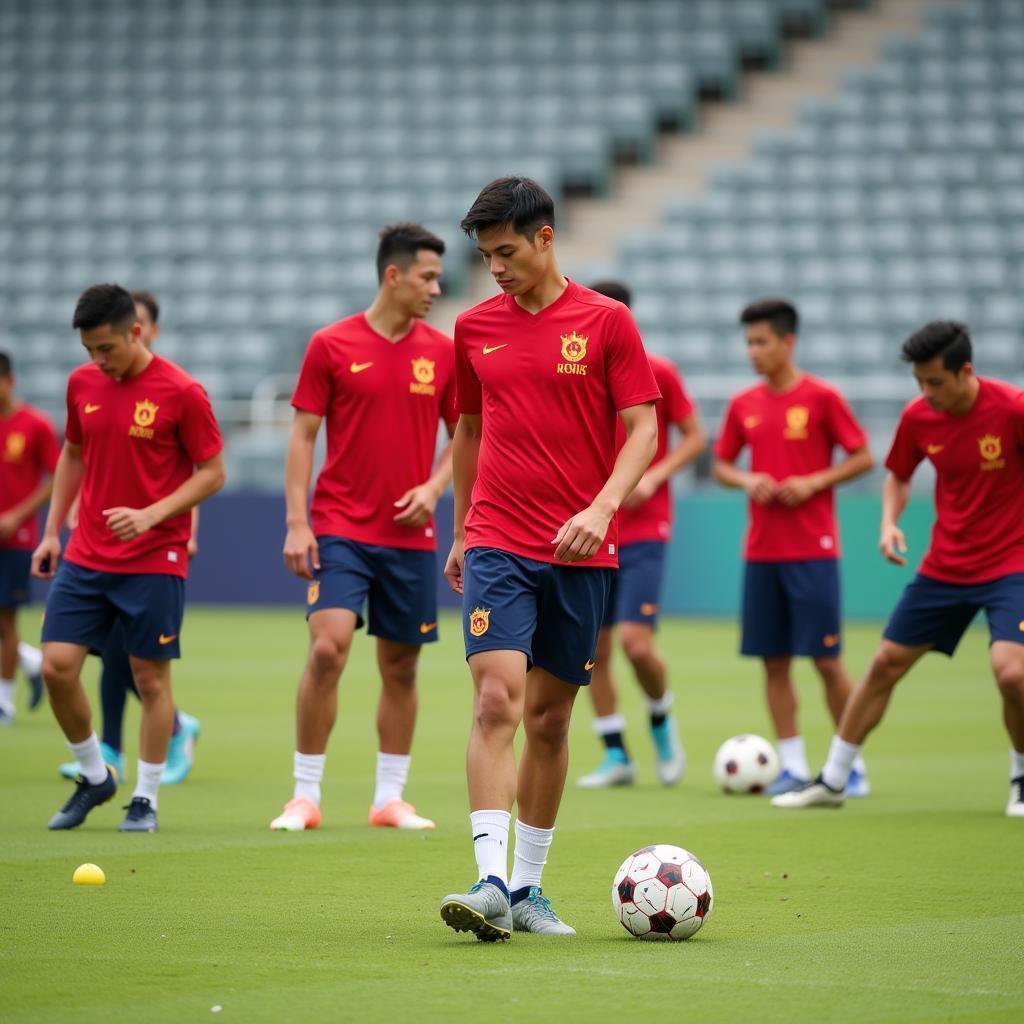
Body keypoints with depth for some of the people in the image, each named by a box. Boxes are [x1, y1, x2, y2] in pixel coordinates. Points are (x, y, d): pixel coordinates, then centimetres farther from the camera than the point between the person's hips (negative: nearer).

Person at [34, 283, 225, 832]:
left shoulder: (181, 392, -11)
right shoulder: (82, 383, 5)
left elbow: (212, 472, -7)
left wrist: (152, 514, -20)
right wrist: (52, 530, 13)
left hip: (154, 558, -5)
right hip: (86, 555, 5)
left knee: (151, 678, 0)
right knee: (57, 666, -3)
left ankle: (146, 798, 13)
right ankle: (95, 776, 17)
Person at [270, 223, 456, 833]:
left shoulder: (444, 353, 6)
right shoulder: (332, 346, -2)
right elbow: (304, 435, 0)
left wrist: (435, 486, -4)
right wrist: (297, 523, -7)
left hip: (410, 536, 3)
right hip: (340, 529, -3)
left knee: (401, 666, 6)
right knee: (328, 647, -17)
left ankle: (391, 797, 17)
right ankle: (306, 796, -7)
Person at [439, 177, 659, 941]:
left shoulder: (606, 321, 0)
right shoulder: (475, 327, 9)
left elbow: (643, 429, -3)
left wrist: (602, 508, -18)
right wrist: (461, 533, 22)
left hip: (581, 552, -1)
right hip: (497, 543, 1)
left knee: (550, 719, 6)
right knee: (496, 702, -16)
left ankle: (528, 886, 17)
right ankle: (491, 883, -22)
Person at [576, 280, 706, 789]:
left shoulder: (658, 373, -4)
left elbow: (694, 437, 2)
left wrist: (653, 478, -12)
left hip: (644, 532, -4)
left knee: (636, 643, -14)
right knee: (593, 648, 2)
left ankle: (662, 723, 15)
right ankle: (615, 756, 13)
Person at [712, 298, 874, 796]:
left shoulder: (822, 397, -5)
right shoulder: (743, 405, 8)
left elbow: (862, 457, -1)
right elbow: (720, 465, 16)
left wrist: (814, 482, -13)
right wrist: (747, 480, -5)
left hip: (813, 549, -4)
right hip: (761, 549, 4)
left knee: (826, 658, -4)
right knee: (774, 660, 3)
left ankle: (852, 764, 6)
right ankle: (792, 765, 9)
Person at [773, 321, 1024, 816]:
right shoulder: (918, 417, -4)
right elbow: (897, 476, 14)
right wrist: (890, 522, -5)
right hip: (943, 566, 5)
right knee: (884, 664, 5)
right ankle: (833, 779, 19)